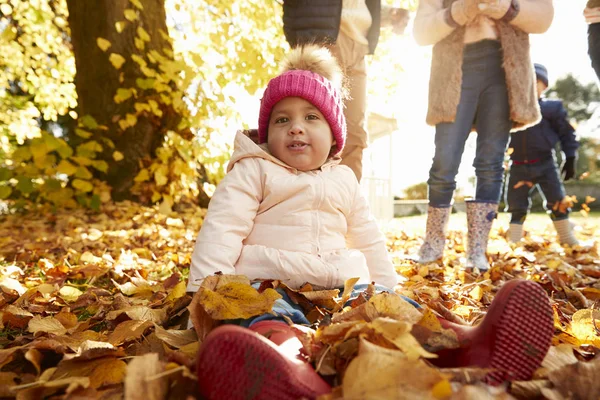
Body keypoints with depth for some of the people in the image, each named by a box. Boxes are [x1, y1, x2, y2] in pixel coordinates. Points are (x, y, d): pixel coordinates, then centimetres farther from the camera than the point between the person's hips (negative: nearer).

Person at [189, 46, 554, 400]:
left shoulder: (343, 179, 24)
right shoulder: (252, 171, 9)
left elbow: (368, 241, 26)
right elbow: (222, 229, -2)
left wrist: (388, 286, 18)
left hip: (343, 285, 5)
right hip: (272, 283, -4)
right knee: (268, 317, -39)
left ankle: (465, 347, -50)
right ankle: (290, 369, -69)